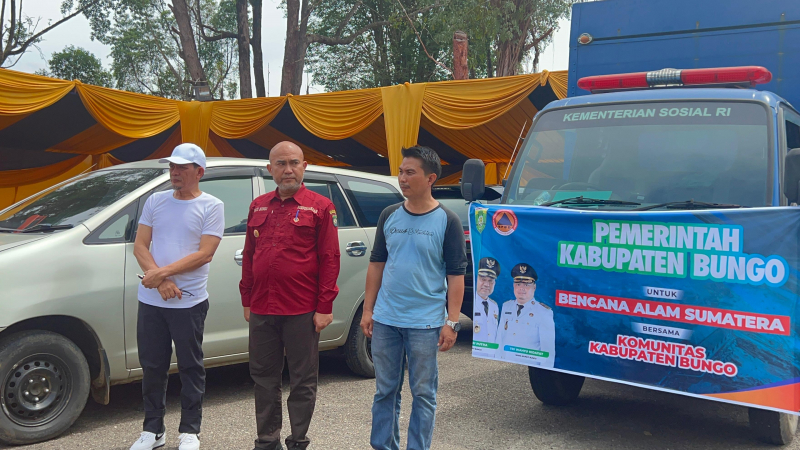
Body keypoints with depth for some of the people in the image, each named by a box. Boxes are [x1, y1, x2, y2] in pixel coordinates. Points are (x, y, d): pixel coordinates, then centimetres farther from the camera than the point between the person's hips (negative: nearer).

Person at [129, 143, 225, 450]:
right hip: (150, 301, 4)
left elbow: (204, 254, -11)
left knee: (191, 368, 6)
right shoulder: (155, 202, 9)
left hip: (189, 302, -4)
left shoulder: (211, 206, -3)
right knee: (152, 367, 11)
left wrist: (163, 272, -17)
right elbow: (140, 246, 4)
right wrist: (160, 281, -11)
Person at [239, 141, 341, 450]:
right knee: (264, 378, 13)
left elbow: (330, 259, -5)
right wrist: (247, 301, 12)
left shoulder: (320, 207, -2)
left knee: (303, 382, 5)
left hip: (302, 311, -4)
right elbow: (248, 256, 16)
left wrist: (324, 307, -10)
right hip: (261, 310, 5)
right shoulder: (258, 207, 13)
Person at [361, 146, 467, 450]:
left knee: (423, 394, 6)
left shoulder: (447, 221, -6)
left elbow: (456, 275, -6)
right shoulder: (389, 216, 6)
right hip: (385, 321, 4)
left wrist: (451, 322, -11)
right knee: (385, 390, 13)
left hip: (425, 323, -4)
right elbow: (376, 264, 12)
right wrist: (368, 310, 8)